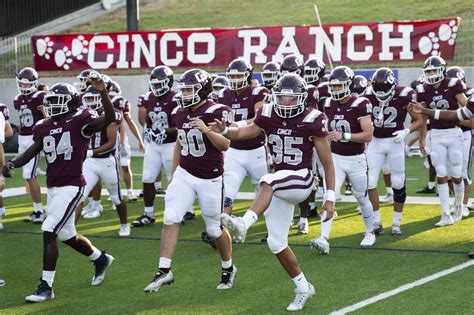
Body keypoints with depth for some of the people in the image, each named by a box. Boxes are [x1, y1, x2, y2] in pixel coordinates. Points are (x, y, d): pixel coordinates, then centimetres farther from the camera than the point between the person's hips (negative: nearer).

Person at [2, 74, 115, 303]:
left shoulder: (80, 121, -9)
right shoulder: (44, 127, 10)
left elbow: (110, 118, -23)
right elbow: (31, 152, 11)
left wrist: (102, 92, -35)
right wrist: (12, 164, -7)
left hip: (71, 186, -8)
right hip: (53, 187, 8)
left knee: (49, 232, -15)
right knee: (67, 236, 18)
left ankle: (46, 287, -8)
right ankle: (100, 259, 45)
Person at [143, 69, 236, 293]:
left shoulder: (216, 112, -15)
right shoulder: (180, 114, 4)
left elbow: (225, 145, -19)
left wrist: (206, 129, -32)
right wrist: (173, 173, 18)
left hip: (210, 178, -5)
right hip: (184, 174, 5)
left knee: (215, 228, 6)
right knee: (170, 219, -9)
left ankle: (228, 269, 29)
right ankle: (164, 271, -7)